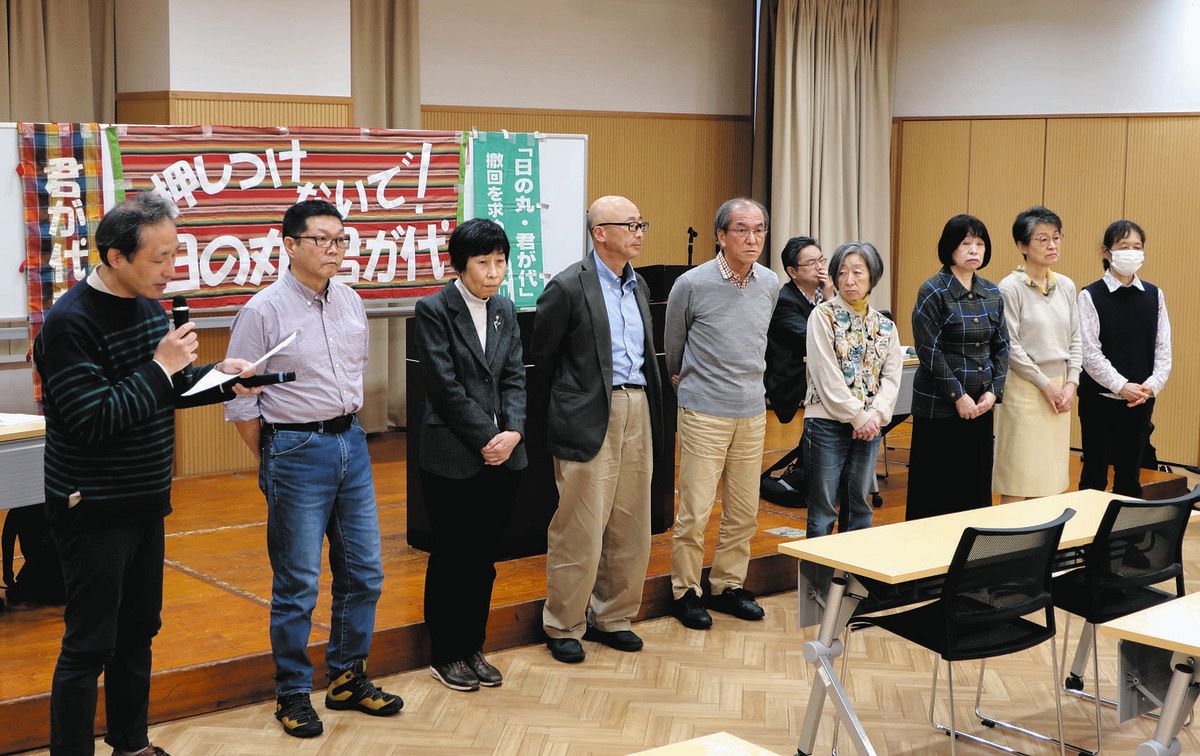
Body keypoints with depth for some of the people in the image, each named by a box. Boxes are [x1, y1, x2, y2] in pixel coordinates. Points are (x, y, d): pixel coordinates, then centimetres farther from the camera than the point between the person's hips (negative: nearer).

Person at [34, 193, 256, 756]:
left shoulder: (149, 305, 6)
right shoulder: (69, 322, -20)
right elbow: (90, 419, -26)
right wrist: (162, 366, -24)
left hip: (145, 503, 8)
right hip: (93, 511, -8)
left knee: (138, 631, 18)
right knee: (89, 645, 0)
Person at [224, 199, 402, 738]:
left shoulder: (351, 303, 6)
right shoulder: (264, 310, -12)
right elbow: (240, 400, -8)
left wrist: (348, 428, 15)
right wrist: (271, 461, -1)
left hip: (351, 442, 6)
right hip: (296, 450, -6)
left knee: (363, 571, 12)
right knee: (297, 583, 1)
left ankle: (348, 678, 28)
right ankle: (293, 693, 17)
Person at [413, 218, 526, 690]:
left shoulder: (505, 310, 11)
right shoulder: (433, 310, -8)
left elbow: (513, 377, 7)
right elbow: (446, 387, -13)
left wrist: (513, 431, -9)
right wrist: (486, 439, -13)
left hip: (501, 454, 6)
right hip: (453, 457, -5)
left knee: (484, 558, 12)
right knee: (450, 558, 4)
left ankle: (472, 649, 24)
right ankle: (446, 656, 17)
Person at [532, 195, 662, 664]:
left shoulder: (637, 287, 13)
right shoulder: (568, 287, -8)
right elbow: (542, 355, -2)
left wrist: (648, 405, 10)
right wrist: (574, 395, 6)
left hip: (636, 411, 7)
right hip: (589, 418, -7)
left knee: (630, 528, 11)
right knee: (579, 530, -2)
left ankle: (612, 617, 25)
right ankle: (563, 626, 13)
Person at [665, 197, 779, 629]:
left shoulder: (770, 285, 6)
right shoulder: (692, 285, -8)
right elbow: (672, 348, 8)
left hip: (752, 412, 5)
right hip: (704, 412, -5)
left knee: (744, 511, 10)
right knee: (695, 510, -3)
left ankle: (728, 585, 25)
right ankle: (686, 591, 11)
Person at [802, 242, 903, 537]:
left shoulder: (885, 325, 10)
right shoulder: (823, 315, -5)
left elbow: (892, 377, 5)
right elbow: (826, 374, -12)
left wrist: (876, 415, -11)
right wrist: (858, 417, -13)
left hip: (869, 426, 5)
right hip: (828, 421, -5)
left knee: (860, 506, 11)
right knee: (823, 508, 0)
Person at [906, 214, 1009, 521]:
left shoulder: (992, 293, 9)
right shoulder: (933, 292, -9)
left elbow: (1002, 346, 11)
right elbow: (929, 351, -14)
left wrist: (993, 391, -2)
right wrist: (958, 395, -15)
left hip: (980, 404, 6)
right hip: (939, 406, -6)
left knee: (977, 484, 10)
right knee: (937, 492, 0)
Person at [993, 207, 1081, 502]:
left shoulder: (1066, 286, 9)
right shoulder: (1011, 287, -9)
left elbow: (1075, 339, 12)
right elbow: (1010, 347, -12)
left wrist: (1071, 383, 0)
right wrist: (1045, 384, -10)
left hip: (1059, 390, 6)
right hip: (1024, 387, -6)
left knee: (1051, 476, 8)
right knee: (1018, 477, -2)